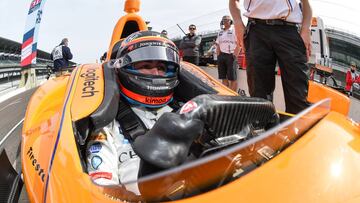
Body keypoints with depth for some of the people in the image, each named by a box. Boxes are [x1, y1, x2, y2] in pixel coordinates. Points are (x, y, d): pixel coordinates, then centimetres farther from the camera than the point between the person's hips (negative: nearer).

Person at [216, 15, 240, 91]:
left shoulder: (234, 31, 2)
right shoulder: (220, 33, 20)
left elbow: (238, 45, -5)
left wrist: (235, 56, -13)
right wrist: (218, 56, 11)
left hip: (230, 55, -6)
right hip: (221, 56, 6)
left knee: (232, 78, -7)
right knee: (224, 78, 5)